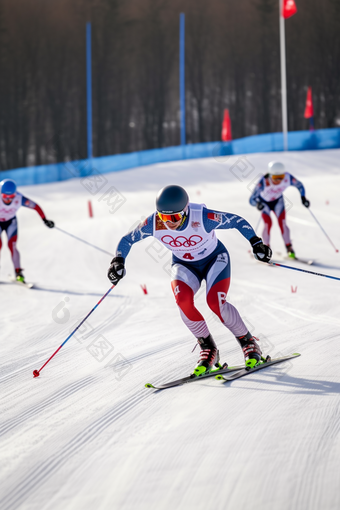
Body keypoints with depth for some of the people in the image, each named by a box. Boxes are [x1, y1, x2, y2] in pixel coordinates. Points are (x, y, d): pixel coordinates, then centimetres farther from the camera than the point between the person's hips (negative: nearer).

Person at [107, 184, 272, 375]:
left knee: (216, 302, -26)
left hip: (214, 258, -3)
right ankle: (208, 349, -10)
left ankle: (249, 343, -2)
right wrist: (118, 261, -22)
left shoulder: (202, 217, -33)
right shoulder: (153, 223, -24)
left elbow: (237, 221, -20)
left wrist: (256, 243, -21)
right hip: (185, 264, 3)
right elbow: (127, 240, -8)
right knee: (183, 299, -27)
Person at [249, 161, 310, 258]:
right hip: (264, 202, -2)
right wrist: (257, 203, -60)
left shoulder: (288, 178, -33)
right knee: (268, 224, -16)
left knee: (282, 223, -12)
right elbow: (252, 199, -39)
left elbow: (299, 185, -10)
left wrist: (303, 197, -21)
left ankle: (289, 249, 2)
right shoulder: (263, 182, -41)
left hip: (277, 201, 2)